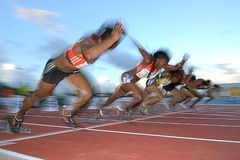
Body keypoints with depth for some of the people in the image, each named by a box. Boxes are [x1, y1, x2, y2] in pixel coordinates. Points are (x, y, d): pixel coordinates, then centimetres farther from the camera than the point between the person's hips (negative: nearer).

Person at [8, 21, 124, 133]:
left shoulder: (98, 41, -19)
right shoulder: (89, 43, -42)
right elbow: (90, 54, -67)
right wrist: (113, 38, -71)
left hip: (71, 70, 7)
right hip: (55, 68, -7)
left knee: (87, 94, 0)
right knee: (39, 95, 13)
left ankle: (66, 113, 26)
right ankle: (18, 117, 41)